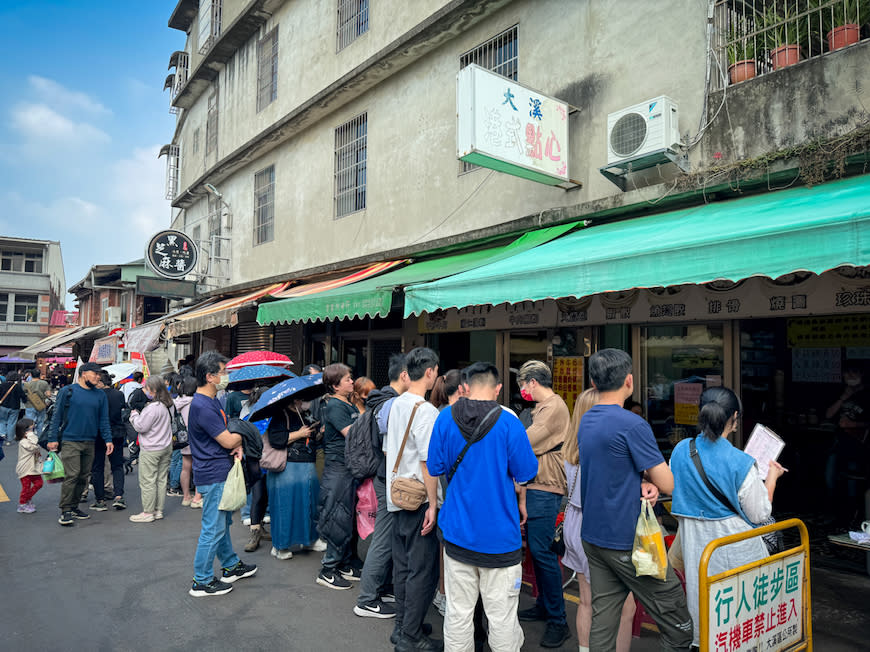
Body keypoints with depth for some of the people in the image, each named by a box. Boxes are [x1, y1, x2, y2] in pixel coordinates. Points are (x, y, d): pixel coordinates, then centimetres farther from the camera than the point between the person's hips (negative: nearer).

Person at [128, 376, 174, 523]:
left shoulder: (152, 407, -20)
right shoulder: (166, 406, 8)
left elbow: (140, 426, -16)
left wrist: (134, 413, -1)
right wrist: (138, 413, 14)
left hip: (151, 450, -9)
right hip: (165, 447, 9)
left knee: (147, 481, 0)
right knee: (161, 479, 13)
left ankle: (148, 513, 7)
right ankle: (158, 510, 21)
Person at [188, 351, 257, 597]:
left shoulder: (212, 401, 10)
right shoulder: (202, 406, -23)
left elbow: (227, 431, 15)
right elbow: (228, 440, -21)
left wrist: (237, 445, -5)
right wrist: (241, 437, -1)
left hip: (219, 474, 11)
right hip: (213, 477, -10)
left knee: (223, 522, 22)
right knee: (213, 528, 0)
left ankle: (231, 566, 36)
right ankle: (202, 581, 12)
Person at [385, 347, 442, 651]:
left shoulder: (395, 405, 8)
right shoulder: (426, 410, -18)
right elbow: (427, 461, -21)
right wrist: (433, 503, -17)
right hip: (418, 500, -9)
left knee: (402, 566, 17)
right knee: (423, 570, 2)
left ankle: (402, 628, 29)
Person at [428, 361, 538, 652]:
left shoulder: (446, 418, -4)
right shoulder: (508, 423, -13)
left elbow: (435, 468, 3)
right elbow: (524, 474, -8)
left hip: (457, 531, 3)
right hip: (499, 535, -3)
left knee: (458, 612, 14)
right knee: (501, 615, 9)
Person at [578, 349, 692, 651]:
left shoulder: (586, 421, 7)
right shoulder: (633, 425, -18)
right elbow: (669, 485, -14)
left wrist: (642, 483, -4)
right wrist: (652, 480, 6)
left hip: (593, 536, 8)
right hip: (628, 541, -8)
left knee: (602, 615, 13)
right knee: (678, 625, 6)